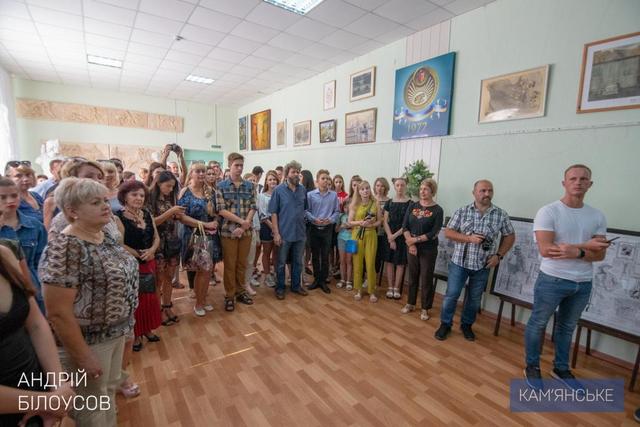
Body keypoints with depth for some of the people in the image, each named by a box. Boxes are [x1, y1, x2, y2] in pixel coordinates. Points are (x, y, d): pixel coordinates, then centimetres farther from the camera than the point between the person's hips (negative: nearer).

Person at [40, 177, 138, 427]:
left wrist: (124, 322, 16)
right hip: (87, 339, -7)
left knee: (109, 389, 26)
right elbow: (58, 313, -25)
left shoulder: (104, 236, 0)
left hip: (115, 331, 7)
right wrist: (83, 357, -19)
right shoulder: (64, 248, -25)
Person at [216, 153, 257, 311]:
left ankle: (240, 291, 28)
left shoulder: (249, 186, 5)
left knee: (242, 263, 13)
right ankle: (229, 295, 20)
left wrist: (244, 225, -13)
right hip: (229, 230, -3)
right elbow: (221, 210, -11)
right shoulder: (222, 186, -4)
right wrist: (241, 221, -17)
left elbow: (252, 208, 1)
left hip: (246, 231, 3)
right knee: (229, 264, 6)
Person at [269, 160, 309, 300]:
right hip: (284, 233, -3)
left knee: (298, 262, 16)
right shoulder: (279, 190, -8)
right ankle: (279, 288, 27)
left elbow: (305, 209, 9)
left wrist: (305, 227, 2)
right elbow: (273, 213, -8)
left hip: (300, 233, 3)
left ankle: (296, 285, 33)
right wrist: (276, 233, -12)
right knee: (281, 263, 11)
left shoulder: (303, 189, 2)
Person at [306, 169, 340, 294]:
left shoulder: (334, 195, -1)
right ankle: (316, 279, 25)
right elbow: (306, 211, -5)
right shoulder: (310, 195, -4)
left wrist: (330, 220, -15)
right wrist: (314, 219, -19)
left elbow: (337, 211, 1)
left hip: (328, 229, 0)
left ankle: (323, 281, 19)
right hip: (314, 228, 0)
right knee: (315, 255, 11)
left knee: (325, 256, 6)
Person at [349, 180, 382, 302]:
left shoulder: (375, 203, 1)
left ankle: (371, 291, 16)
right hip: (357, 235, 0)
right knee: (357, 263, 6)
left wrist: (372, 224, -15)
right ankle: (358, 290, 20)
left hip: (371, 235, 0)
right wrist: (360, 222, -17)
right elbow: (350, 222, -1)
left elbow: (379, 221, 4)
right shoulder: (354, 205, 0)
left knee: (370, 264, 1)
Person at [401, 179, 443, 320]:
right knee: (412, 276, 14)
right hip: (412, 247, 3)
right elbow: (405, 226, -3)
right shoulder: (412, 206, 2)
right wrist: (410, 243, -15)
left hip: (428, 249, -3)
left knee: (426, 279, 6)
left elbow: (434, 233, -14)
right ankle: (410, 303, 30)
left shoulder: (437, 210, -8)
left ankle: (425, 308, 22)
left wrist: (415, 239, -17)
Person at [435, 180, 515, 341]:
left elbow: (510, 236, 9)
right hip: (459, 262, -1)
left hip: (483, 265, 2)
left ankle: (466, 325, 35)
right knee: (451, 295, 3)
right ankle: (445, 324, 21)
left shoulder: (501, 215, -2)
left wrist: (499, 255, -3)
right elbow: (448, 232, -6)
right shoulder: (462, 211, -6)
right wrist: (469, 238, -19)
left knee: (475, 298, 15)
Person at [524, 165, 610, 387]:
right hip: (552, 280, -5)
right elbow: (545, 250, -21)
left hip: (583, 284, 5)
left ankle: (561, 368, 39)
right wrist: (586, 245, -19)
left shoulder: (597, 216, 3)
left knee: (567, 327, 21)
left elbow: (600, 254, -2)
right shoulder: (548, 212, -13)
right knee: (537, 324, 8)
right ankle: (532, 367, 26)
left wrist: (576, 252, -22)